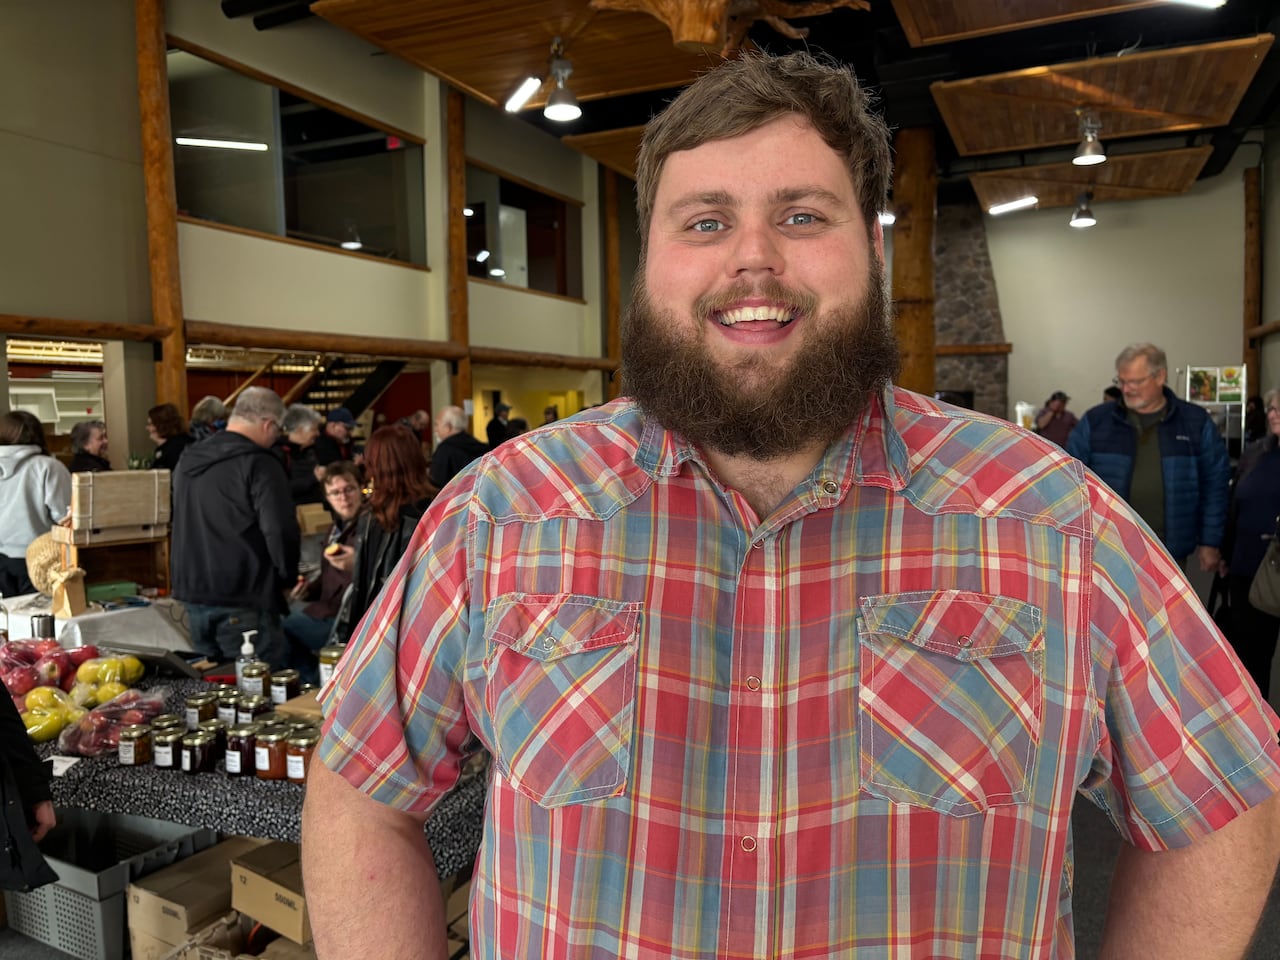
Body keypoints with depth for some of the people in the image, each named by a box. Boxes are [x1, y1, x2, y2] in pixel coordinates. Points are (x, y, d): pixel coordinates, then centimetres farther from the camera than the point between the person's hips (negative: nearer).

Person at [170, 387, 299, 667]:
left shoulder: (189, 460, 13)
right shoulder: (259, 463, -14)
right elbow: (280, 530, -21)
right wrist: (288, 577, -4)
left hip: (191, 593, 8)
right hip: (240, 602, -8)